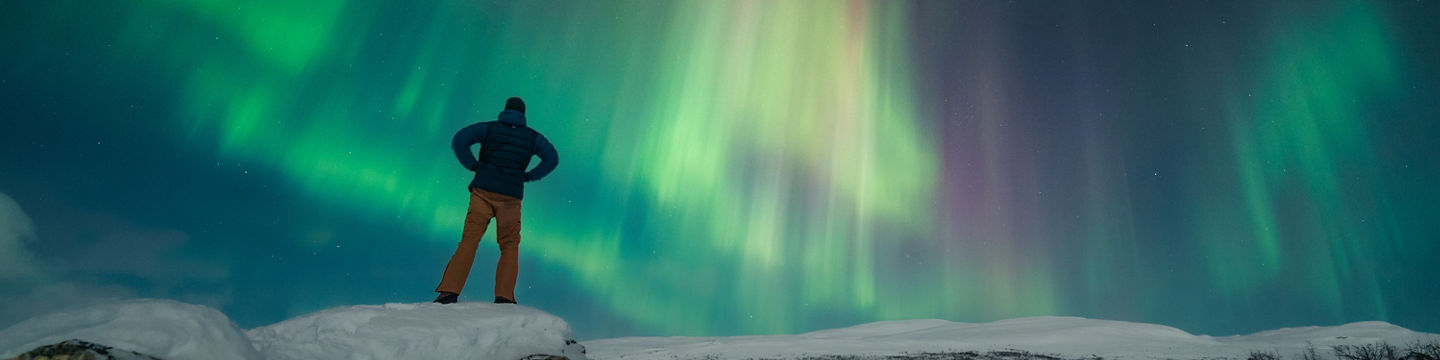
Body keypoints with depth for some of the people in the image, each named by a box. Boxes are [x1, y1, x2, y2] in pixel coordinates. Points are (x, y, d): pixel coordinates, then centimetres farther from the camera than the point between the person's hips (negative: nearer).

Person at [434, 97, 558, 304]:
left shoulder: (488, 128, 9)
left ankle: (449, 291, -12)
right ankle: (504, 297, -1)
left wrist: (474, 166, 4)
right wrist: (529, 176, 8)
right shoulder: (532, 136, 12)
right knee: (509, 246, 10)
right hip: (511, 196, 0)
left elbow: (458, 141, -2)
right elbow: (552, 158, 4)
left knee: (469, 241, 0)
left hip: (483, 192, 0)